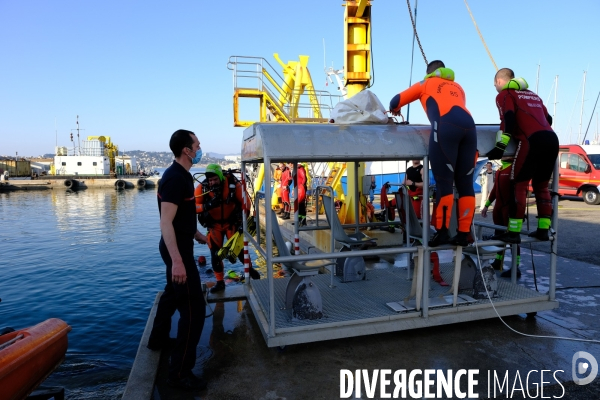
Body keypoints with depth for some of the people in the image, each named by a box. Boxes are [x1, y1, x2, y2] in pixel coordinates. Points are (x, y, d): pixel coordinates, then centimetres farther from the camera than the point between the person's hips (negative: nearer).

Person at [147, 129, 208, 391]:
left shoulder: (181, 175, 10)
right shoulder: (175, 178, -22)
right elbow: (166, 223, -28)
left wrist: (197, 235, 29)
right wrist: (177, 261, -33)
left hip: (179, 246, 11)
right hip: (178, 250, -11)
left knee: (173, 293, 27)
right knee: (193, 307, -8)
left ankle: (158, 339, 47)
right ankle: (179, 371, 2)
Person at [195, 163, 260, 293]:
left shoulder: (233, 184, -22)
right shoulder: (202, 188, -20)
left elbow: (245, 202, -13)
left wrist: (242, 219, -17)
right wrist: (207, 206, -40)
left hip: (231, 222, -1)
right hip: (214, 224, 1)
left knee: (238, 249, -1)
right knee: (215, 253, 1)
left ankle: (250, 268, 29)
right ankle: (220, 282, 17)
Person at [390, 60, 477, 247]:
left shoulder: (426, 83, 26)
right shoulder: (457, 87, 37)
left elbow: (396, 101, 27)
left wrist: (394, 110, 49)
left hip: (446, 126, -4)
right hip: (468, 125, 4)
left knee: (444, 182, -5)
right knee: (465, 183, 4)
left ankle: (442, 232, -6)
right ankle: (464, 233, 5)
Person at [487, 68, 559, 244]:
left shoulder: (504, 95, 10)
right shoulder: (533, 95, 31)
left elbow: (509, 119, -7)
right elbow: (548, 119, 27)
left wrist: (501, 145, -11)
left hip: (532, 140, -7)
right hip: (552, 138, 7)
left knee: (518, 185, -4)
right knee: (541, 186, 16)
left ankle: (514, 232, -7)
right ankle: (543, 230, 16)